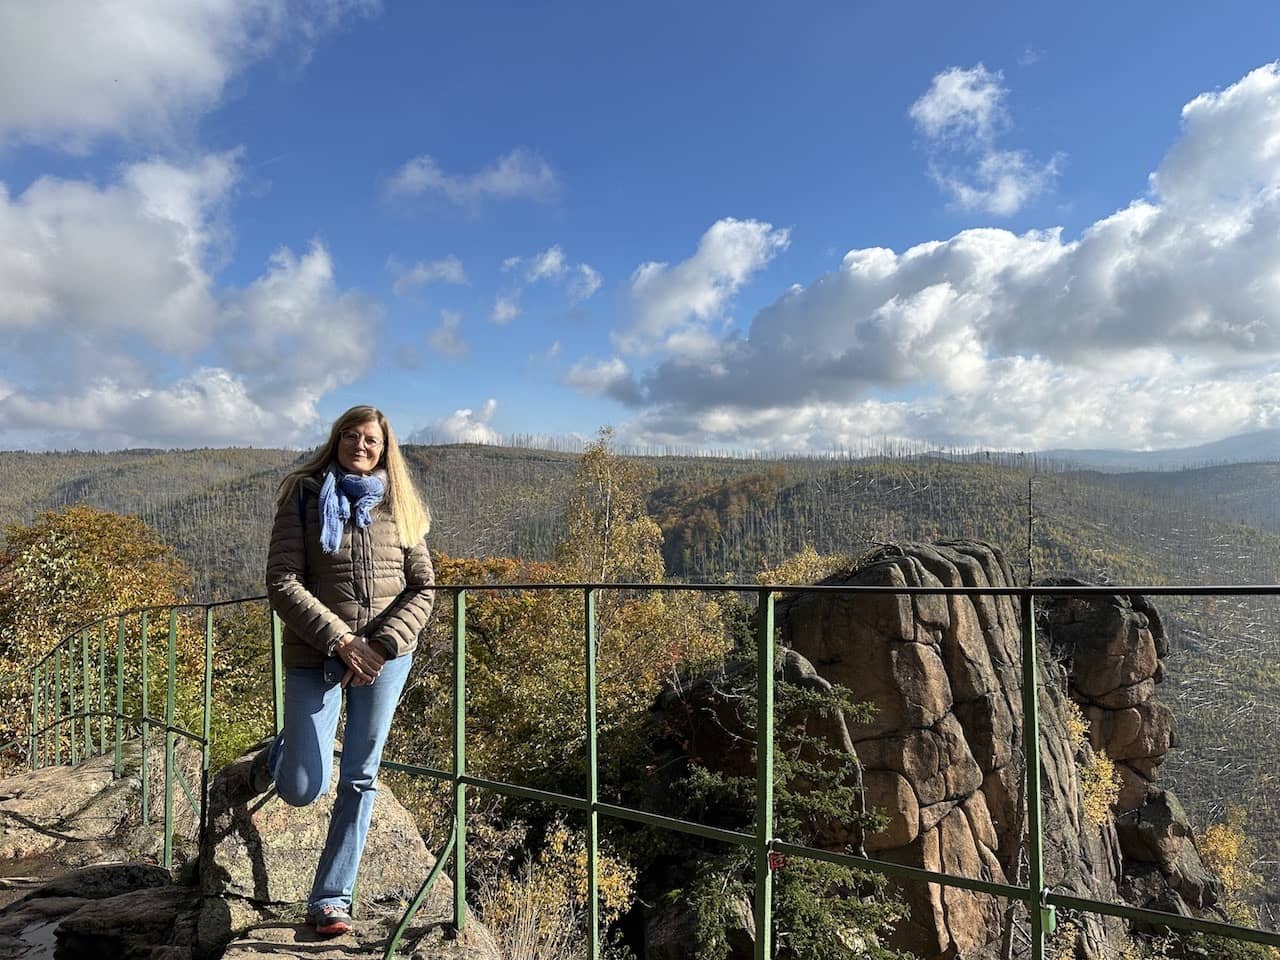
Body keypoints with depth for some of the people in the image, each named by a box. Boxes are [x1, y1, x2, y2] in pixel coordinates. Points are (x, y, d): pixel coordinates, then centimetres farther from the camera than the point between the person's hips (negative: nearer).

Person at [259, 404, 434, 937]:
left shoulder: (399, 506, 6)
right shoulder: (304, 495, 0)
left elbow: (422, 589, 3)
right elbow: (282, 582, -8)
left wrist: (383, 645, -12)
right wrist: (341, 640, -16)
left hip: (386, 655, 2)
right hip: (316, 655, -2)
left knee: (360, 778, 4)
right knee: (301, 790, -2)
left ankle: (331, 897, 20)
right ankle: (279, 753, 34)